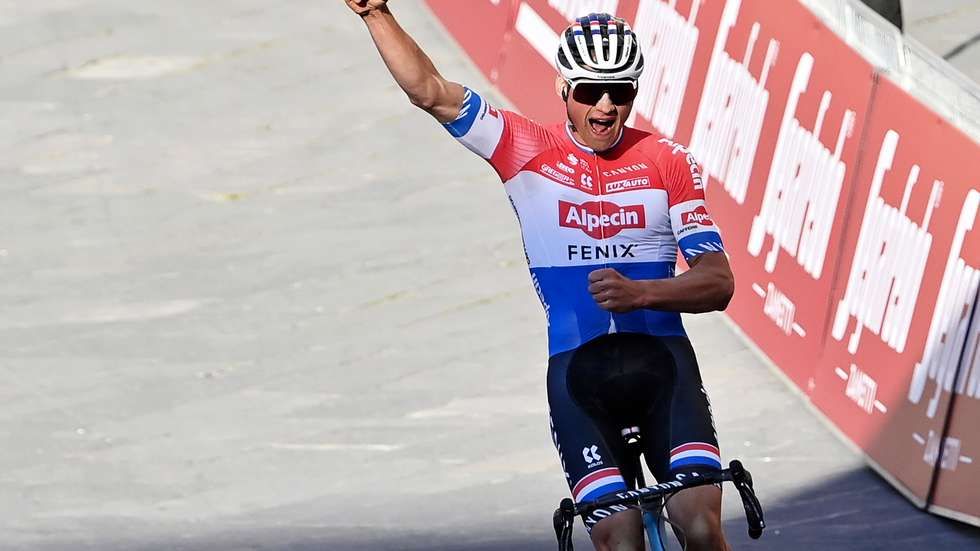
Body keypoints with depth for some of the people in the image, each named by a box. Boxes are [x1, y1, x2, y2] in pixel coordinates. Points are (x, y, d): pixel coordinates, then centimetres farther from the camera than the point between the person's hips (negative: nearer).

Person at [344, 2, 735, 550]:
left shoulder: (668, 162, 3)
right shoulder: (528, 150, 5)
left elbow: (719, 282, -3)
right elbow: (428, 90, 0)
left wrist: (640, 293, -21)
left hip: (660, 360, 0)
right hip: (577, 367, 0)